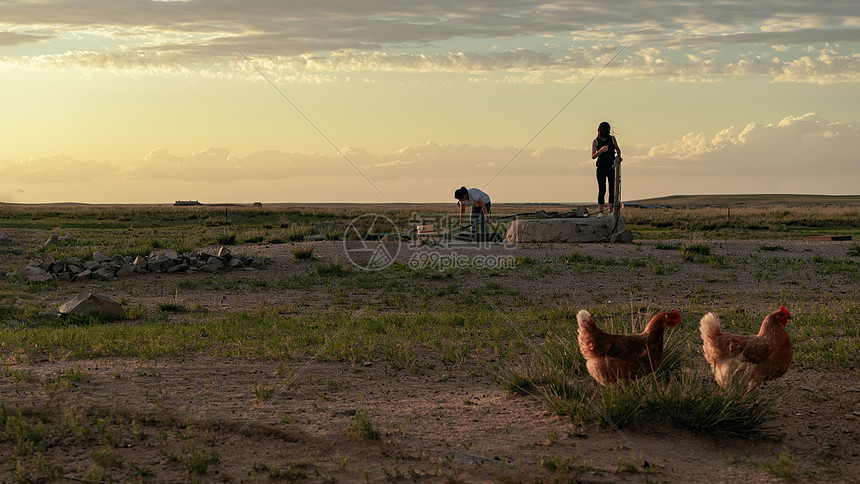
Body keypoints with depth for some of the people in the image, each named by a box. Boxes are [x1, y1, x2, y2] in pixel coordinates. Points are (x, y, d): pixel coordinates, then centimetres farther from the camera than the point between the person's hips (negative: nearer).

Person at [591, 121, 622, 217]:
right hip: (601, 168, -2)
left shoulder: (612, 139, 4)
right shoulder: (595, 141, -2)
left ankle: (611, 210, 2)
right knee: (602, 189, -4)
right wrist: (601, 150, -25)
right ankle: (600, 211, 1)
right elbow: (593, 156, -9)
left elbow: (617, 149, 20)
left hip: (611, 167, 2)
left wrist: (619, 156, -1)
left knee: (613, 189, -3)